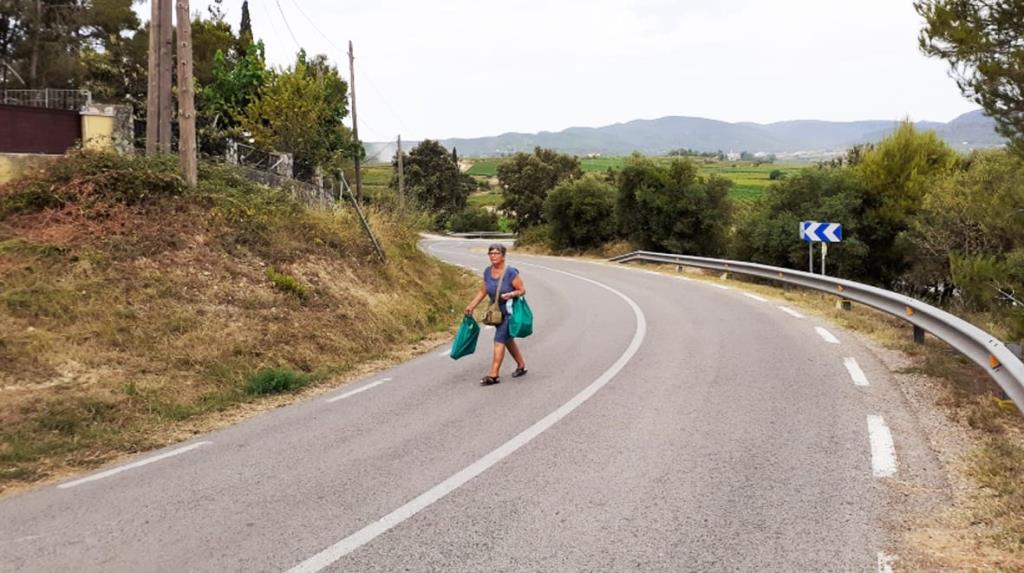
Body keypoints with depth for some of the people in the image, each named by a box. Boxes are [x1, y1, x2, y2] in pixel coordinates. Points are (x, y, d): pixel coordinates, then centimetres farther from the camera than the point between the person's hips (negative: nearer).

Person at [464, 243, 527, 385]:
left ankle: (493, 375, -12)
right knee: (507, 340, 19)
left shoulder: (510, 272, -18)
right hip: (496, 312, 7)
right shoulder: (487, 272, 1)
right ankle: (521, 366, 37)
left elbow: (522, 290, -11)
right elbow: (482, 291, 11)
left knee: (499, 341, -12)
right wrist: (471, 306, 7)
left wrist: (511, 294, -29)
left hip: (509, 311, -7)